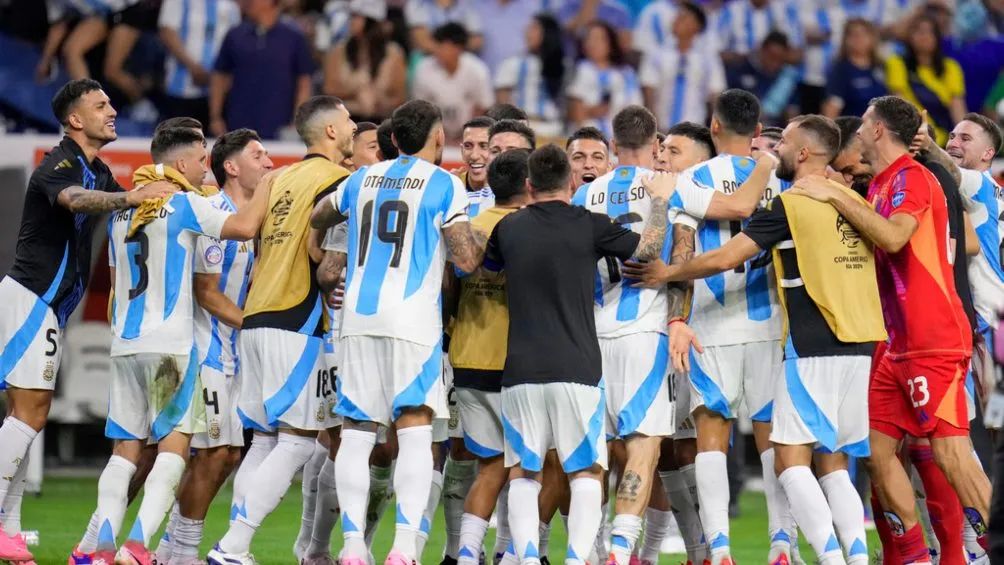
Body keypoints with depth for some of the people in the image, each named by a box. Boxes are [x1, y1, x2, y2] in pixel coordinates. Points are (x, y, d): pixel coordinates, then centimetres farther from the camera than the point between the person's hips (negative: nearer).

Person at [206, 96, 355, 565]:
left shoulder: (283, 178, 18)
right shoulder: (334, 179, -6)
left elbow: (255, 238, 17)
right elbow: (318, 248, -17)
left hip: (255, 316, 8)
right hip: (297, 323, -8)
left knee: (266, 439, 11)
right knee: (298, 441, -7)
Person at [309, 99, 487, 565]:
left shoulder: (362, 179, 14)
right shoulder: (444, 185, -1)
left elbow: (316, 220, 30)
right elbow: (466, 260, -8)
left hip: (358, 316, 4)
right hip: (412, 318, -4)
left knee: (356, 434, 6)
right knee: (415, 430, -6)